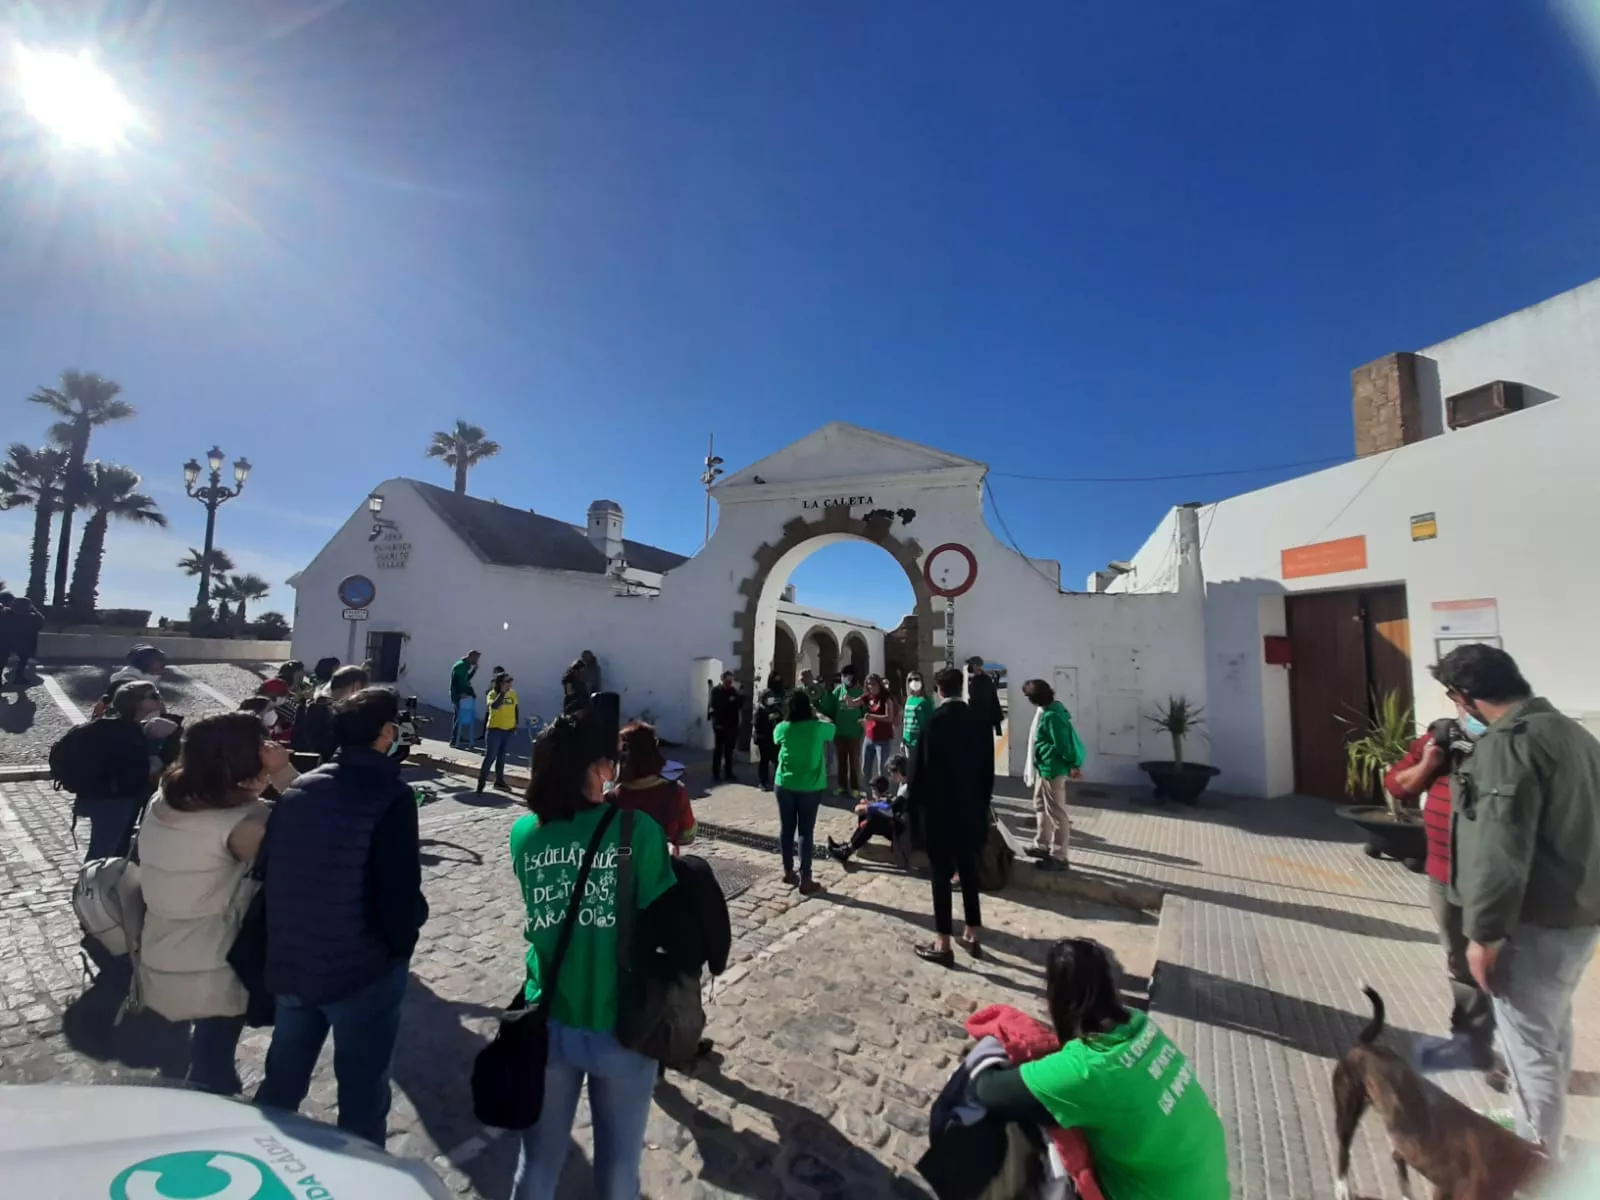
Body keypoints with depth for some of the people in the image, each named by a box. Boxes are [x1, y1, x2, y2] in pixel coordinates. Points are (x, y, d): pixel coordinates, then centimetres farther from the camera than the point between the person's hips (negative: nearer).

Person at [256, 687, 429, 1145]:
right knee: (362, 1090, 14)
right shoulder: (391, 797, -21)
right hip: (365, 968, -6)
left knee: (281, 1080, 27)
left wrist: (284, 943, 17)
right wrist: (404, 938, -3)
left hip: (291, 962, 6)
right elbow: (399, 897, -23)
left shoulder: (297, 789, -1)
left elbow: (268, 874, 6)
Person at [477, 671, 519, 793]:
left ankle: (499, 781, 25)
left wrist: (516, 726, 12)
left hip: (509, 730, 5)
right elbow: (494, 706, -33)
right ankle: (481, 781, 7)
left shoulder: (513, 693, 3)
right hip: (494, 729, -5)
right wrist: (502, 692, -29)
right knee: (490, 756, -3)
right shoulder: (492, 694, -12)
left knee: (502, 756, 15)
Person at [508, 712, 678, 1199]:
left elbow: (539, 912, 6)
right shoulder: (637, 829, -21)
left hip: (548, 1022, 3)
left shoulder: (525, 833, -8)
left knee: (539, 1159, 26)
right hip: (622, 1026, -3)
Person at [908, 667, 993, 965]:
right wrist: (981, 805, 16)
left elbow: (920, 770, -12)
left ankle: (943, 945, 10)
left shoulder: (934, 721, -15)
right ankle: (972, 937, 26)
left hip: (939, 811, -5)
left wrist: (915, 809, -1)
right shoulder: (980, 722, 0)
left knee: (941, 877, 3)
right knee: (970, 874, 16)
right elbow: (988, 771, 5)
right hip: (971, 812, 5)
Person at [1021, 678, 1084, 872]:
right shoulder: (1047, 710, 5)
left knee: (1056, 813, 0)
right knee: (1040, 806, 21)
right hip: (1044, 767, 11)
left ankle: (1059, 857, 10)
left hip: (1052, 769, -11)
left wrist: (1073, 765, -11)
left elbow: (1063, 744, -22)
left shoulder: (1051, 716, -26)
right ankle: (1042, 845, 35)